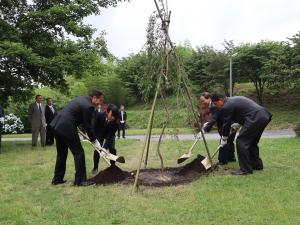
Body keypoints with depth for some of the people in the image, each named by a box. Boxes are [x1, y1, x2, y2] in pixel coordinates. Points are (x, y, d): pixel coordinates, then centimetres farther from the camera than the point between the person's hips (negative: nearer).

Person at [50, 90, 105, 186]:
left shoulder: (81, 99, 16)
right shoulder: (89, 106, -12)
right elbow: (88, 126, -8)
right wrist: (94, 141, 3)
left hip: (56, 125, 10)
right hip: (66, 128, -10)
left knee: (62, 153, 19)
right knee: (79, 152, 0)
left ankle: (57, 179, 28)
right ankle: (80, 180, 3)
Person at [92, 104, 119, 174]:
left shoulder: (115, 122, -35)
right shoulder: (99, 115, -37)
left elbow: (110, 135, -35)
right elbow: (95, 129, -30)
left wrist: (104, 147, -44)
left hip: (110, 135, 1)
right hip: (99, 134, 0)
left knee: (112, 149, -10)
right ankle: (95, 168, 7)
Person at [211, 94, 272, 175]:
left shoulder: (226, 106, -6)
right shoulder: (233, 99, 23)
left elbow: (226, 124, 2)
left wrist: (224, 139, 15)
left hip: (255, 119, -10)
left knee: (241, 142, -4)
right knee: (252, 142, 22)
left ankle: (245, 169, -1)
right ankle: (257, 165, 31)